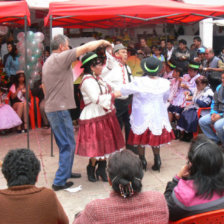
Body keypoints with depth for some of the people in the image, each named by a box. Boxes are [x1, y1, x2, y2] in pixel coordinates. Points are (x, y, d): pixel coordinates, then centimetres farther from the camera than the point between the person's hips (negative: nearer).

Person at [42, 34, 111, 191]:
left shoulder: (48, 62, 17)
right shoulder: (61, 58, -13)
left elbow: (44, 86, 23)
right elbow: (86, 48, -16)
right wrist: (102, 42, 0)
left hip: (51, 108, 10)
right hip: (60, 109, -10)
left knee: (65, 144, 21)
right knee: (68, 145, -4)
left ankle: (66, 172, 32)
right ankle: (60, 182, 0)